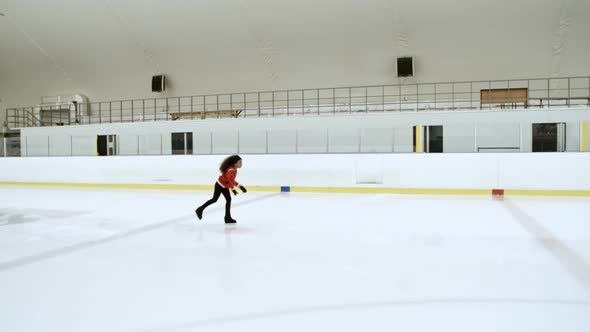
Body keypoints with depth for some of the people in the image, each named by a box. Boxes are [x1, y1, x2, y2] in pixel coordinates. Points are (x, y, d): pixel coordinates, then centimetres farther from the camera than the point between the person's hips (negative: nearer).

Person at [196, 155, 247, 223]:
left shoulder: (235, 169, 1)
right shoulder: (231, 170, -30)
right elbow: (231, 180, -45)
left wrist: (232, 188, 14)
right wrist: (239, 186, -50)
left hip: (225, 186, 9)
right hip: (220, 185, -9)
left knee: (229, 199, 1)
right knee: (214, 199, 2)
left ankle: (228, 217, 3)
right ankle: (200, 210, 19)